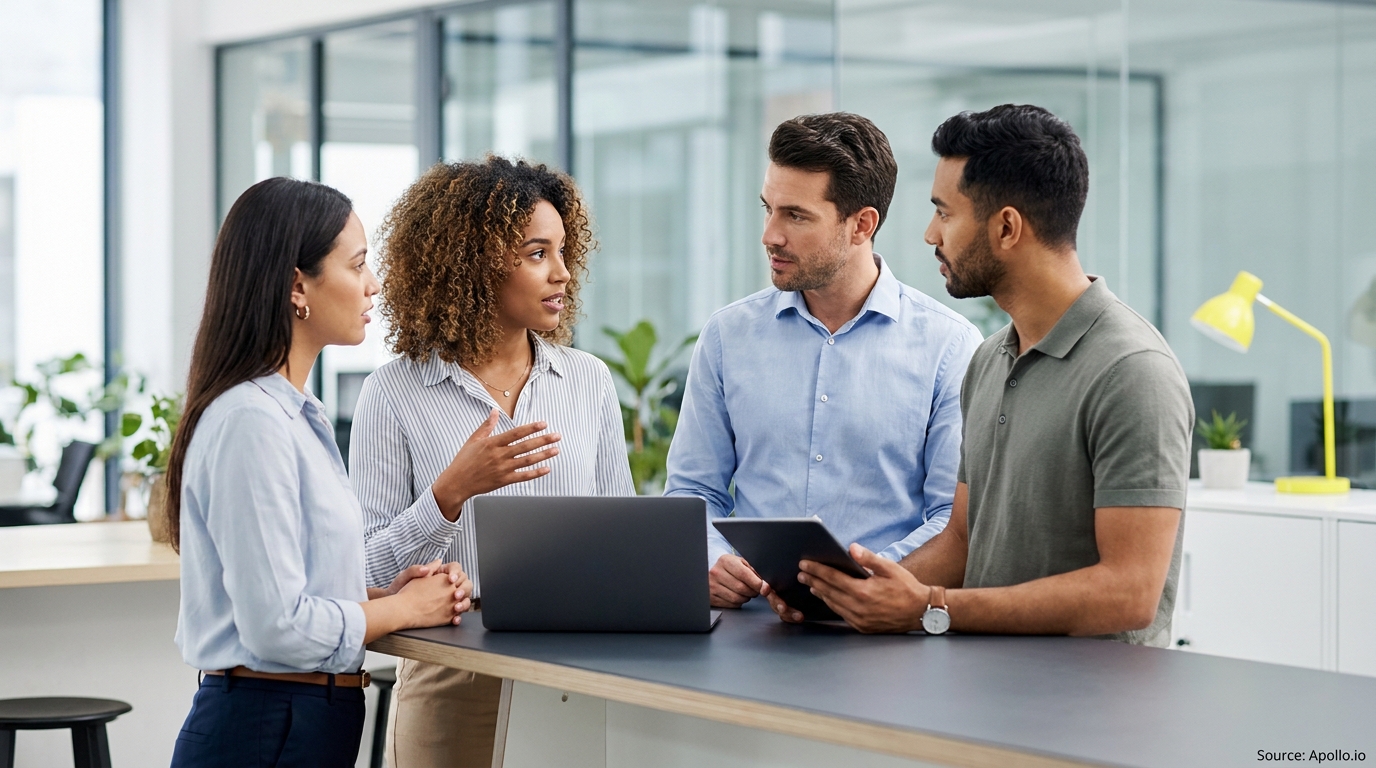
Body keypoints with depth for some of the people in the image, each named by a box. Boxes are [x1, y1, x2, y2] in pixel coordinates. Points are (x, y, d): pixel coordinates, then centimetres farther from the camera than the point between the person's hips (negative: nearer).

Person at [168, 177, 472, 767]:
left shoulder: (292, 412, 13)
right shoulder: (251, 422, -18)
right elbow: (277, 626, -22)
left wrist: (383, 593, 4)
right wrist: (403, 609, -9)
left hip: (307, 720, 9)